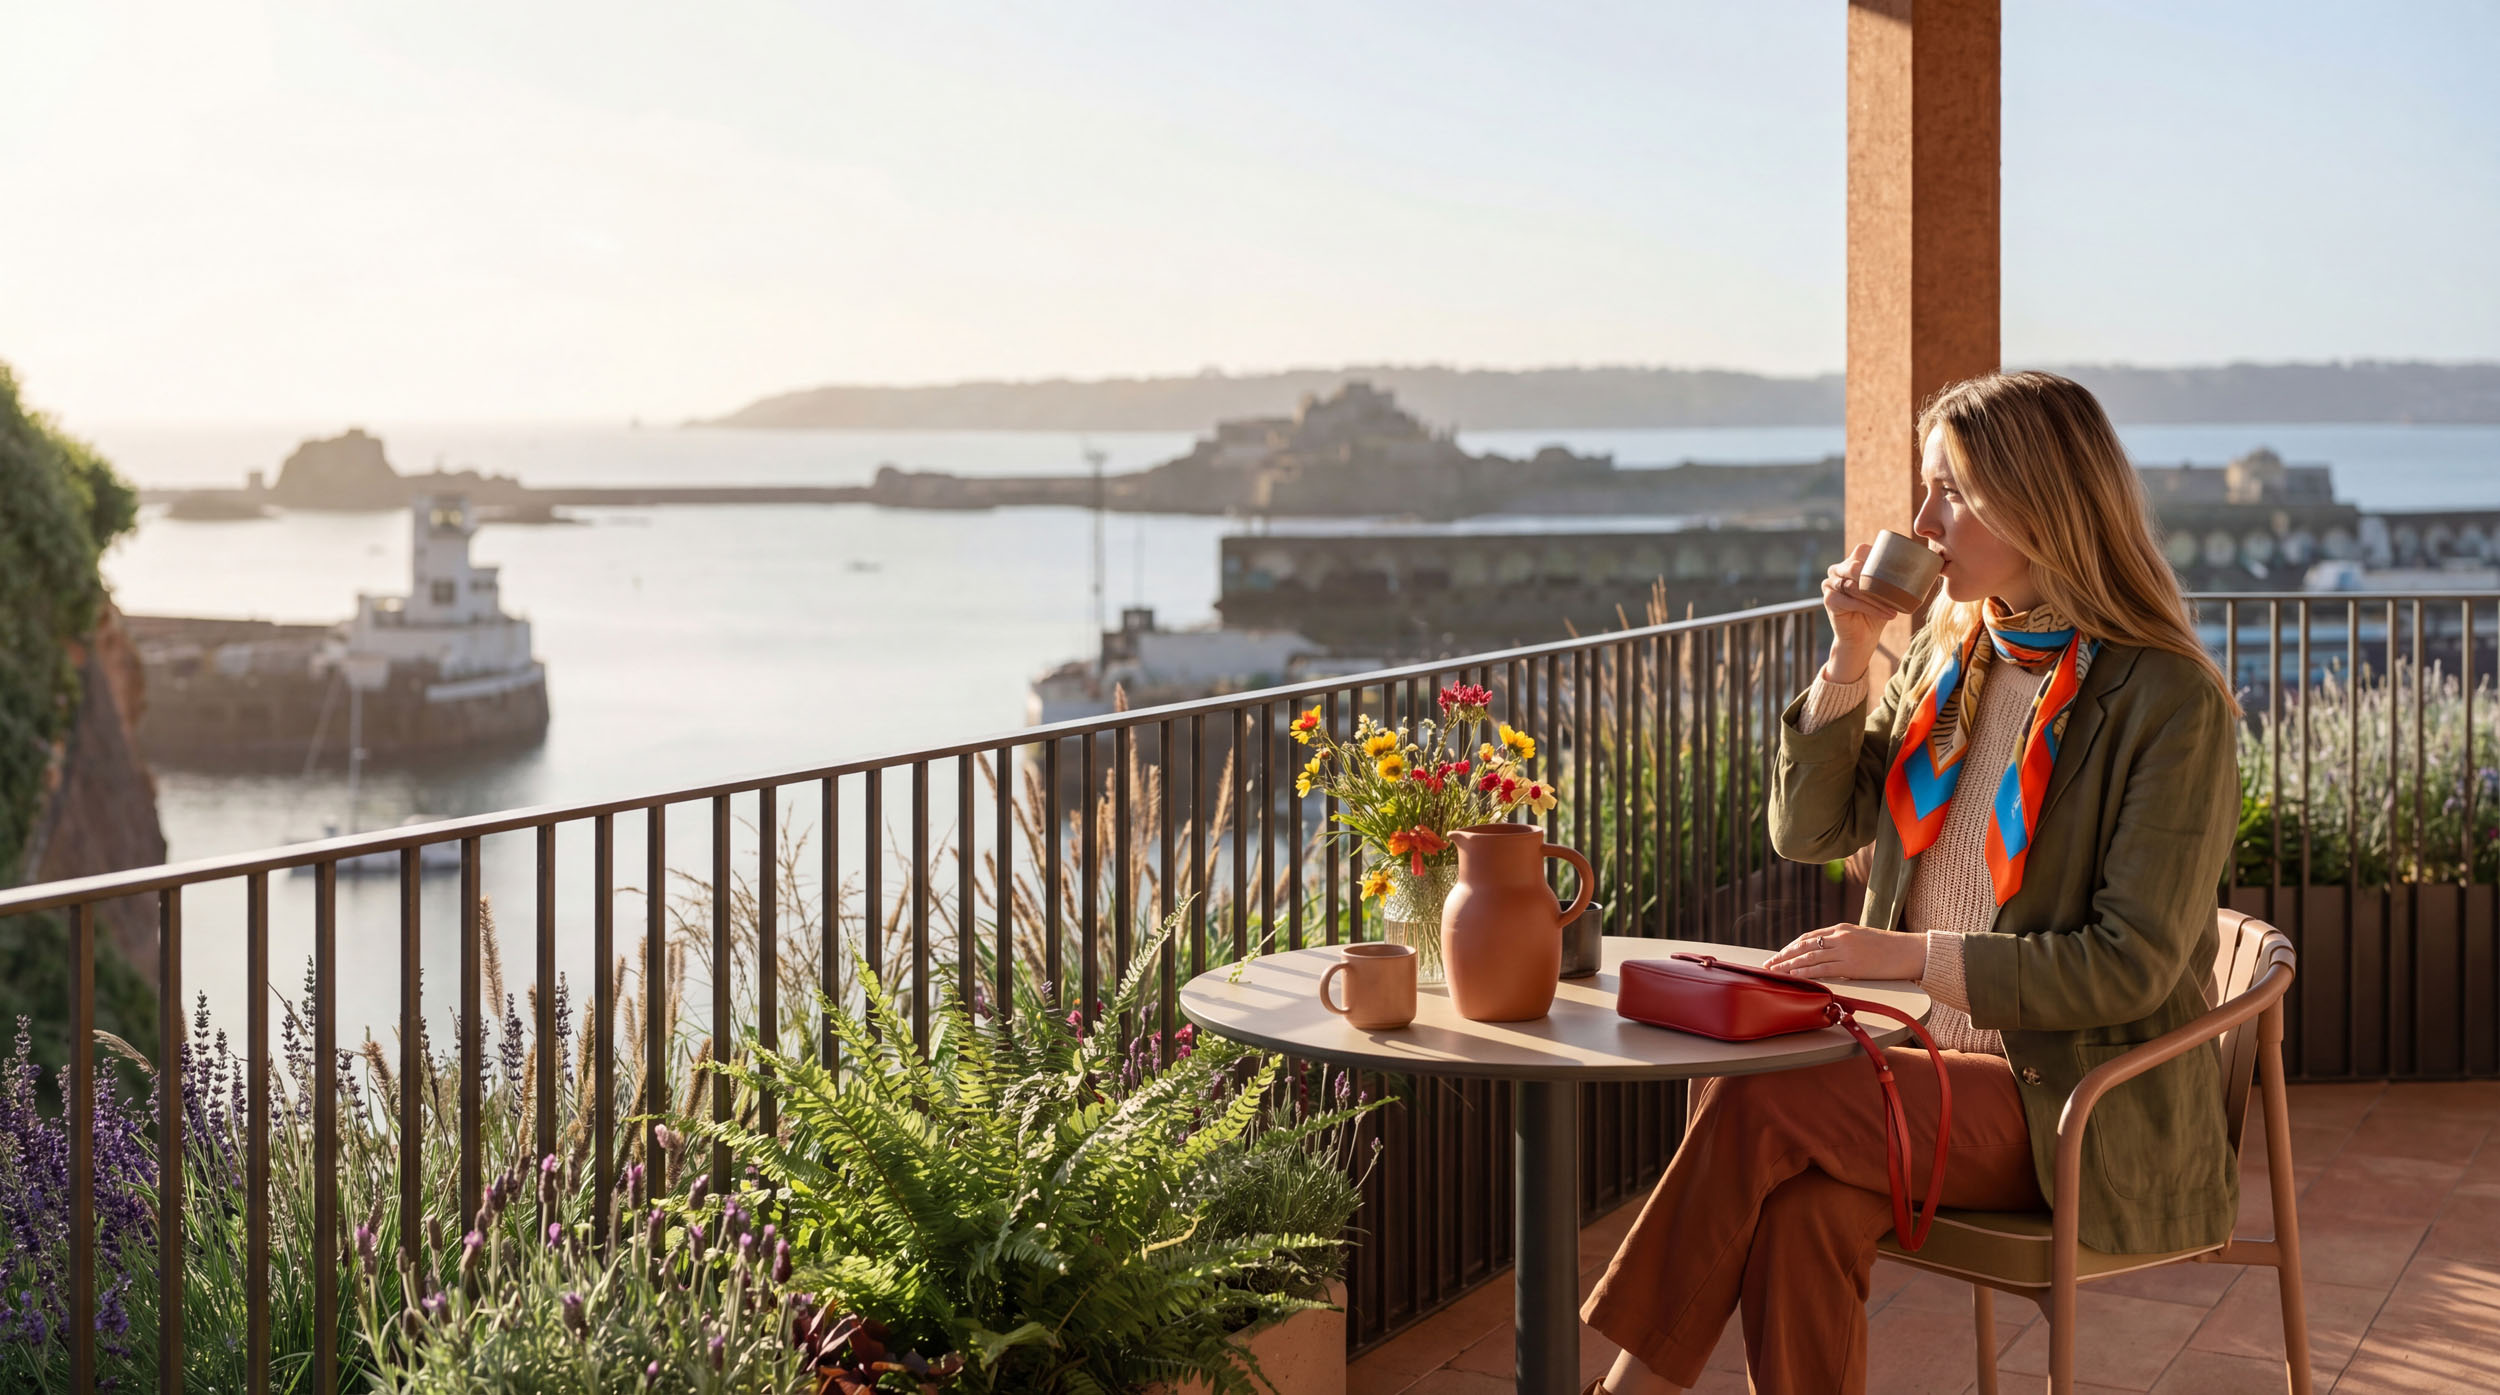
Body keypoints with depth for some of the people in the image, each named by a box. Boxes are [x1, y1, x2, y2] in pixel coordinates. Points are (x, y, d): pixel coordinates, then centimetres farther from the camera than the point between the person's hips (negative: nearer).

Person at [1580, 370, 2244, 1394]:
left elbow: (2130, 964, -16)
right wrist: (1851, 656, -1)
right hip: (1941, 1067, 6)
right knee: (1806, 1206, -28)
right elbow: (1810, 830, 11)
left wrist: (1915, 954, -21)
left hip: (2088, 1112, -5)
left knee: (1753, 1101, -24)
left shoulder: (2173, 701, -12)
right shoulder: (1947, 656, 10)